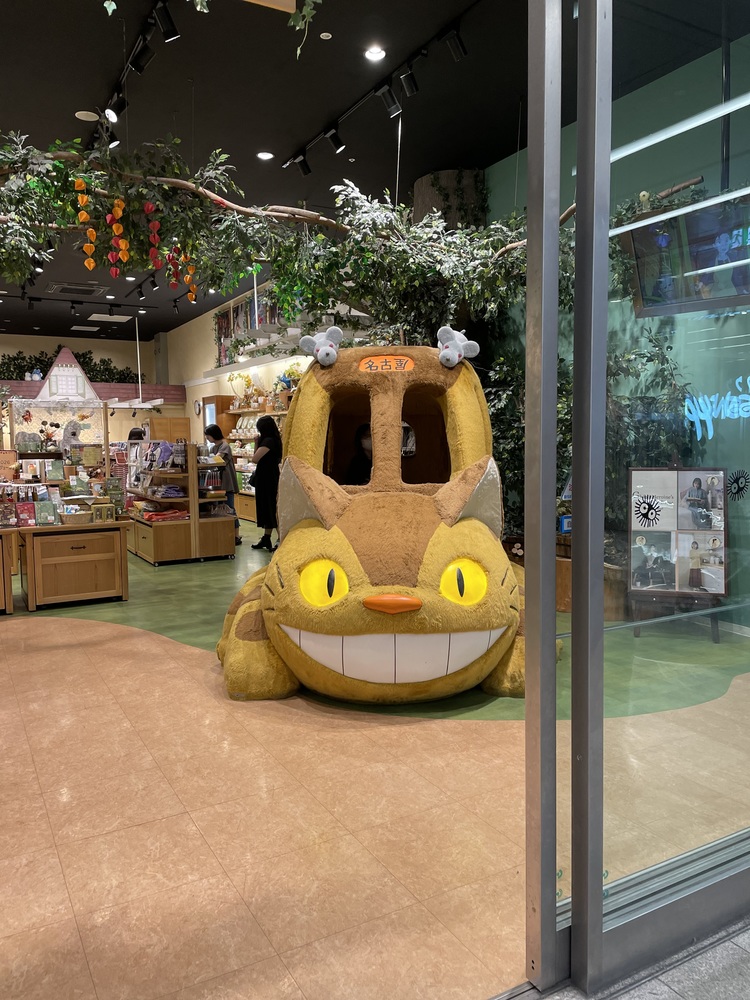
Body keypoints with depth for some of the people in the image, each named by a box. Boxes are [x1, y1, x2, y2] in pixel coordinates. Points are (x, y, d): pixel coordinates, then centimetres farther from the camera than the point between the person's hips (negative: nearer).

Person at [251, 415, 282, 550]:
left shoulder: (268, 441, -17)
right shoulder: (274, 440, 11)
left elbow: (255, 458, -21)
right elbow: (258, 458, 15)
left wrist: (257, 444, -8)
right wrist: (257, 443, 6)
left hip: (268, 479, -10)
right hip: (267, 478, 10)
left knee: (272, 509, -7)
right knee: (267, 508, 15)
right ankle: (266, 539, 24)